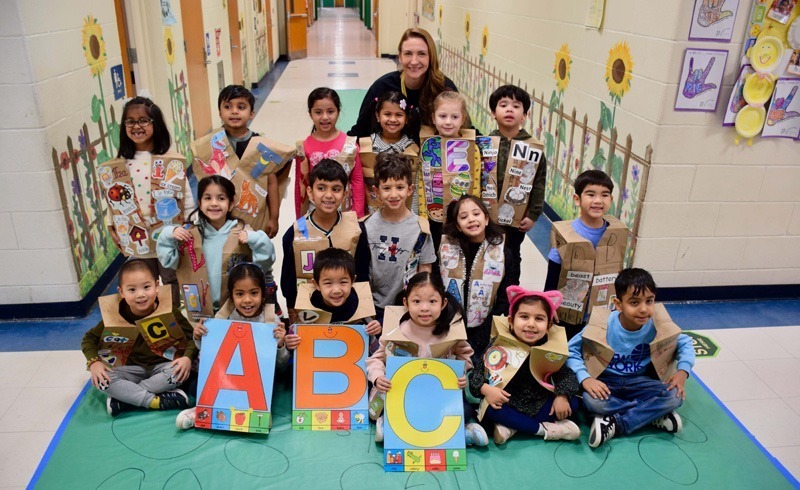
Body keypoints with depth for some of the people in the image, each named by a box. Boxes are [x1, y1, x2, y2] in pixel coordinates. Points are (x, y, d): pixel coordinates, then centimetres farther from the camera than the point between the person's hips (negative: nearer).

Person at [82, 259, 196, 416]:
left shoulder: (168, 310, -15)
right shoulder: (115, 316, -11)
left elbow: (191, 336, -9)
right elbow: (89, 338, 2)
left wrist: (187, 358, -28)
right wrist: (94, 362, -16)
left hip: (162, 365, -1)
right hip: (133, 368, 2)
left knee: (179, 372, -33)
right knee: (101, 379, -25)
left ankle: (125, 398, -20)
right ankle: (157, 401, -25)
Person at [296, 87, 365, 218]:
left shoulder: (350, 145, -7)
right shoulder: (304, 147, -5)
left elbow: (357, 180, -1)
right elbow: (300, 184, 1)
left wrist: (358, 215, -4)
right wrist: (299, 219, 3)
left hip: (345, 210, 0)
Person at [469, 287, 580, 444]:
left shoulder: (550, 350, -9)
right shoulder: (499, 346, -16)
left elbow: (566, 374, -3)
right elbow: (477, 370, -15)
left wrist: (562, 395, -21)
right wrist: (485, 389, -34)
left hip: (538, 405, 3)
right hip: (507, 404, -3)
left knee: (572, 402, -16)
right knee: (489, 409, -32)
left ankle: (511, 426, -22)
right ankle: (545, 429, -21)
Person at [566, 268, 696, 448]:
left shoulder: (658, 324, -13)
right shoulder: (602, 325, -21)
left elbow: (685, 342, 6)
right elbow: (571, 351, -15)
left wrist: (682, 371, -12)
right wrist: (585, 379, -30)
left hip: (640, 383, 3)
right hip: (605, 383, -2)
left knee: (675, 396, -24)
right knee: (591, 400, -35)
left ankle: (615, 424, -21)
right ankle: (654, 414, -17)